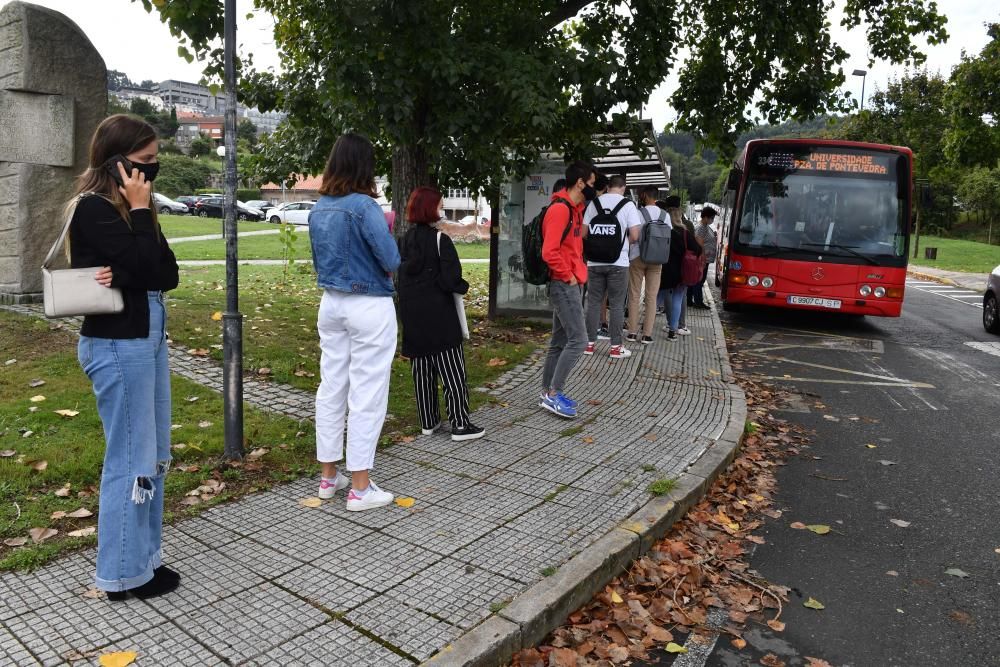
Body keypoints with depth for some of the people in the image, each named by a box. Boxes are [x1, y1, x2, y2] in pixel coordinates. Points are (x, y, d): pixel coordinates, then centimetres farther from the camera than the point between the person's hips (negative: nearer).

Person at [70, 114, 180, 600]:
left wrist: (124, 278, -15)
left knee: (154, 456, 14)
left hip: (147, 338, 9)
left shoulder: (126, 209, 13)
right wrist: (141, 208, -12)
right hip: (117, 345, -9)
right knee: (131, 460, 0)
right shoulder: (94, 209, -12)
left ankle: (144, 557, 28)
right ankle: (124, 573, 14)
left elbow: (167, 274, 3)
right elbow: (146, 269, -20)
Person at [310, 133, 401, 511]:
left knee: (331, 388, 14)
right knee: (367, 394, 0)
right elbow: (391, 261, -16)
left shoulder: (318, 209, 6)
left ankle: (329, 477, 25)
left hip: (331, 303, 7)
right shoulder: (363, 205, -17)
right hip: (369, 307, -7)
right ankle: (360, 488, 7)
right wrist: (387, 266, 5)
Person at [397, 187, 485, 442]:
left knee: (421, 371, 13)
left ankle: (428, 421, 21)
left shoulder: (404, 241, 8)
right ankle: (460, 425, 3)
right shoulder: (440, 240, -13)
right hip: (439, 318, -6)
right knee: (452, 371, 0)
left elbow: (400, 278, 12)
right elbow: (450, 280, -18)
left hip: (412, 317, 7)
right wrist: (463, 287, 1)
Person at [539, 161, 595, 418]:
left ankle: (549, 393, 20)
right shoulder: (560, 209, -16)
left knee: (560, 341, 12)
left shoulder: (574, 209, 15)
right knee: (578, 339, -10)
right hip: (564, 285, -10)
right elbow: (549, 252, -23)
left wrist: (577, 274, 15)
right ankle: (553, 394, -4)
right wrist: (568, 276, -15)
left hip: (572, 285, 10)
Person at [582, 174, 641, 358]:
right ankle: (616, 346, 6)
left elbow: (583, 233, 5)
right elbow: (635, 236, -8)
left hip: (595, 262, 3)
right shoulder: (628, 205, -4)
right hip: (618, 262, -3)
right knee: (617, 304, 3)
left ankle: (590, 343, 13)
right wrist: (623, 241, 12)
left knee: (594, 302, 10)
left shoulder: (594, 203, 4)